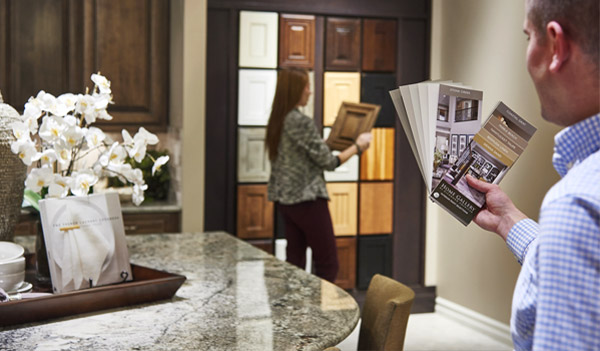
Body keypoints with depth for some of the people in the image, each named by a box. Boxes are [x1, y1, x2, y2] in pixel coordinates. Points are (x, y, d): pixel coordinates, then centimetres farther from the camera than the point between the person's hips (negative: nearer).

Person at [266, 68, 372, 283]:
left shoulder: (276, 121, 9)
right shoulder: (301, 122, -17)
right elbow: (328, 162, -13)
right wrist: (358, 146, -2)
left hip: (284, 198, 9)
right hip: (307, 199, -9)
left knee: (294, 261, 12)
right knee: (328, 264, 0)